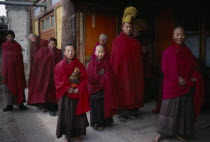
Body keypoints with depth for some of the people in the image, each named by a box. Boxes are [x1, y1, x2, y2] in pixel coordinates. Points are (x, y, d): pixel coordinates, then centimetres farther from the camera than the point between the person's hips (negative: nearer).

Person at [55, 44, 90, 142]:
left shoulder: (79, 64, 3)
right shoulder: (60, 65, -4)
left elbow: (84, 78, 2)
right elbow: (58, 80, -7)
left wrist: (79, 88, -11)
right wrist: (68, 89, -15)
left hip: (78, 93, 2)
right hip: (66, 93, -2)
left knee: (77, 113, 8)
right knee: (66, 114, 3)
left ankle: (76, 134, 23)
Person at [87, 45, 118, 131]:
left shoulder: (107, 62, 0)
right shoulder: (92, 63, -1)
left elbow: (108, 75, -5)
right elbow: (89, 76, -4)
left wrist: (102, 83, -13)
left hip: (104, 89, 0)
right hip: (94, 89, 0)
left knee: (104, 105, 6)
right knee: (95, 106, 6)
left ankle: (104, 122, 21)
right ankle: (96, 123, 17)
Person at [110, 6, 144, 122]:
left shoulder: (135, 42, 10)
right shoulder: (117, 40, -2)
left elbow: (139, 57, 10)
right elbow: (114, 57, -6)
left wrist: (139, 71, 5)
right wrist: (114, 71, -12)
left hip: (133, 70, 5)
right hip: (122, 70, -4)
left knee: (133, 90, 8)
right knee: (122, 91, 0)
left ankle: (132, 111, 20)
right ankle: (122, 113, 10)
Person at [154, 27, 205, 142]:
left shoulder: (187, 51, 9)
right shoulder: (168, 52, -3)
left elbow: (195, 67, 12)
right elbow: (165, 69, -8)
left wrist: (194, 77, -7)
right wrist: (177, 79, -15)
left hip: (186, 86, 4)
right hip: (172, 85, -4)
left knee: (184, 109, 7)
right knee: (168, 108, -2)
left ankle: (179, 133, 21)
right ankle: (161, 133, 10)